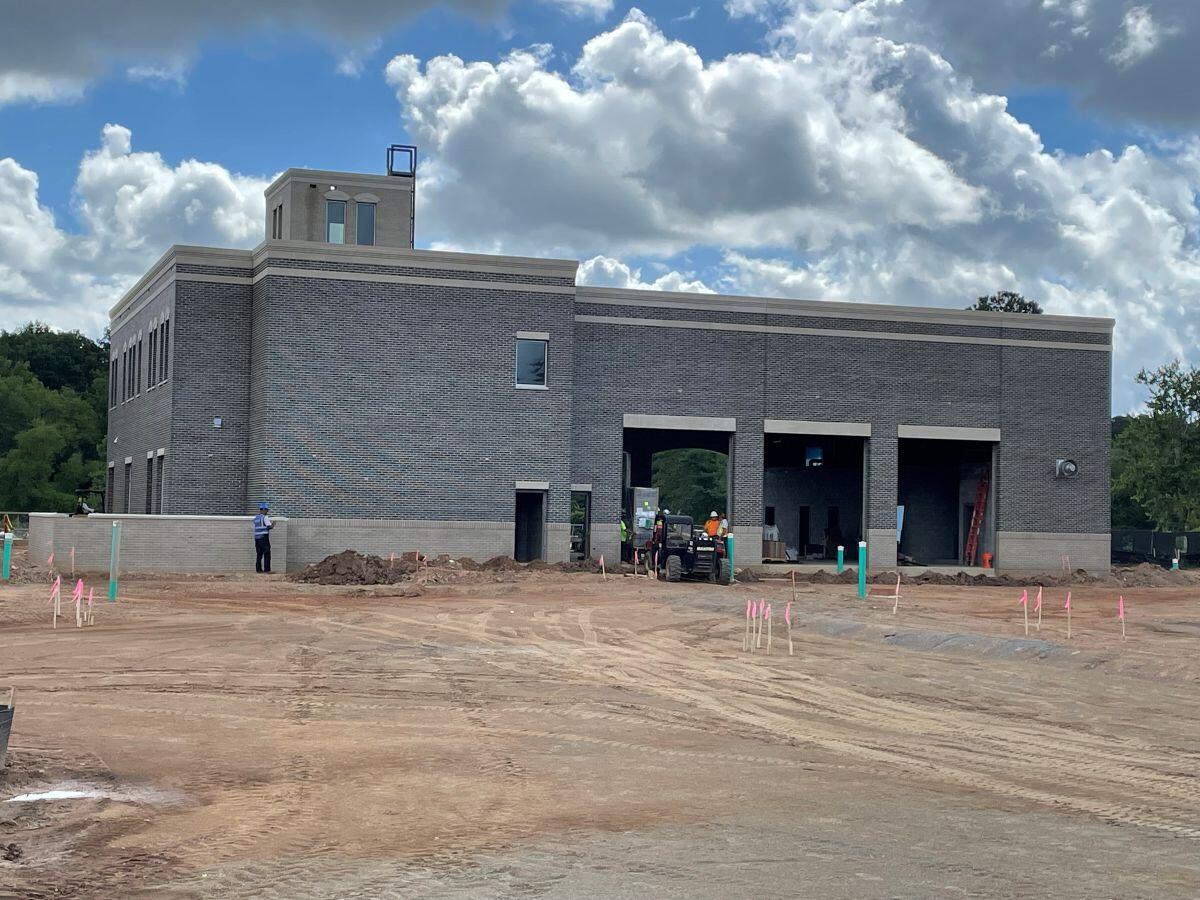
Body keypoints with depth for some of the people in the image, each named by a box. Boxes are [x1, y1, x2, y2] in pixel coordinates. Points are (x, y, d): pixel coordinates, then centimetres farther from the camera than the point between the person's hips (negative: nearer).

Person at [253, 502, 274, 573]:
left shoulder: (255, 518, 15)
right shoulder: (265, 517, -9)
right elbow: (269, 527, -15)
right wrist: (273, 524, 6)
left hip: (257, 538, 7)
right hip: (264, 537, -7)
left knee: (259, 554, 10)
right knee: (267, 554, -5)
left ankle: (258, 569, 10)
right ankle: (267, 569, -9)